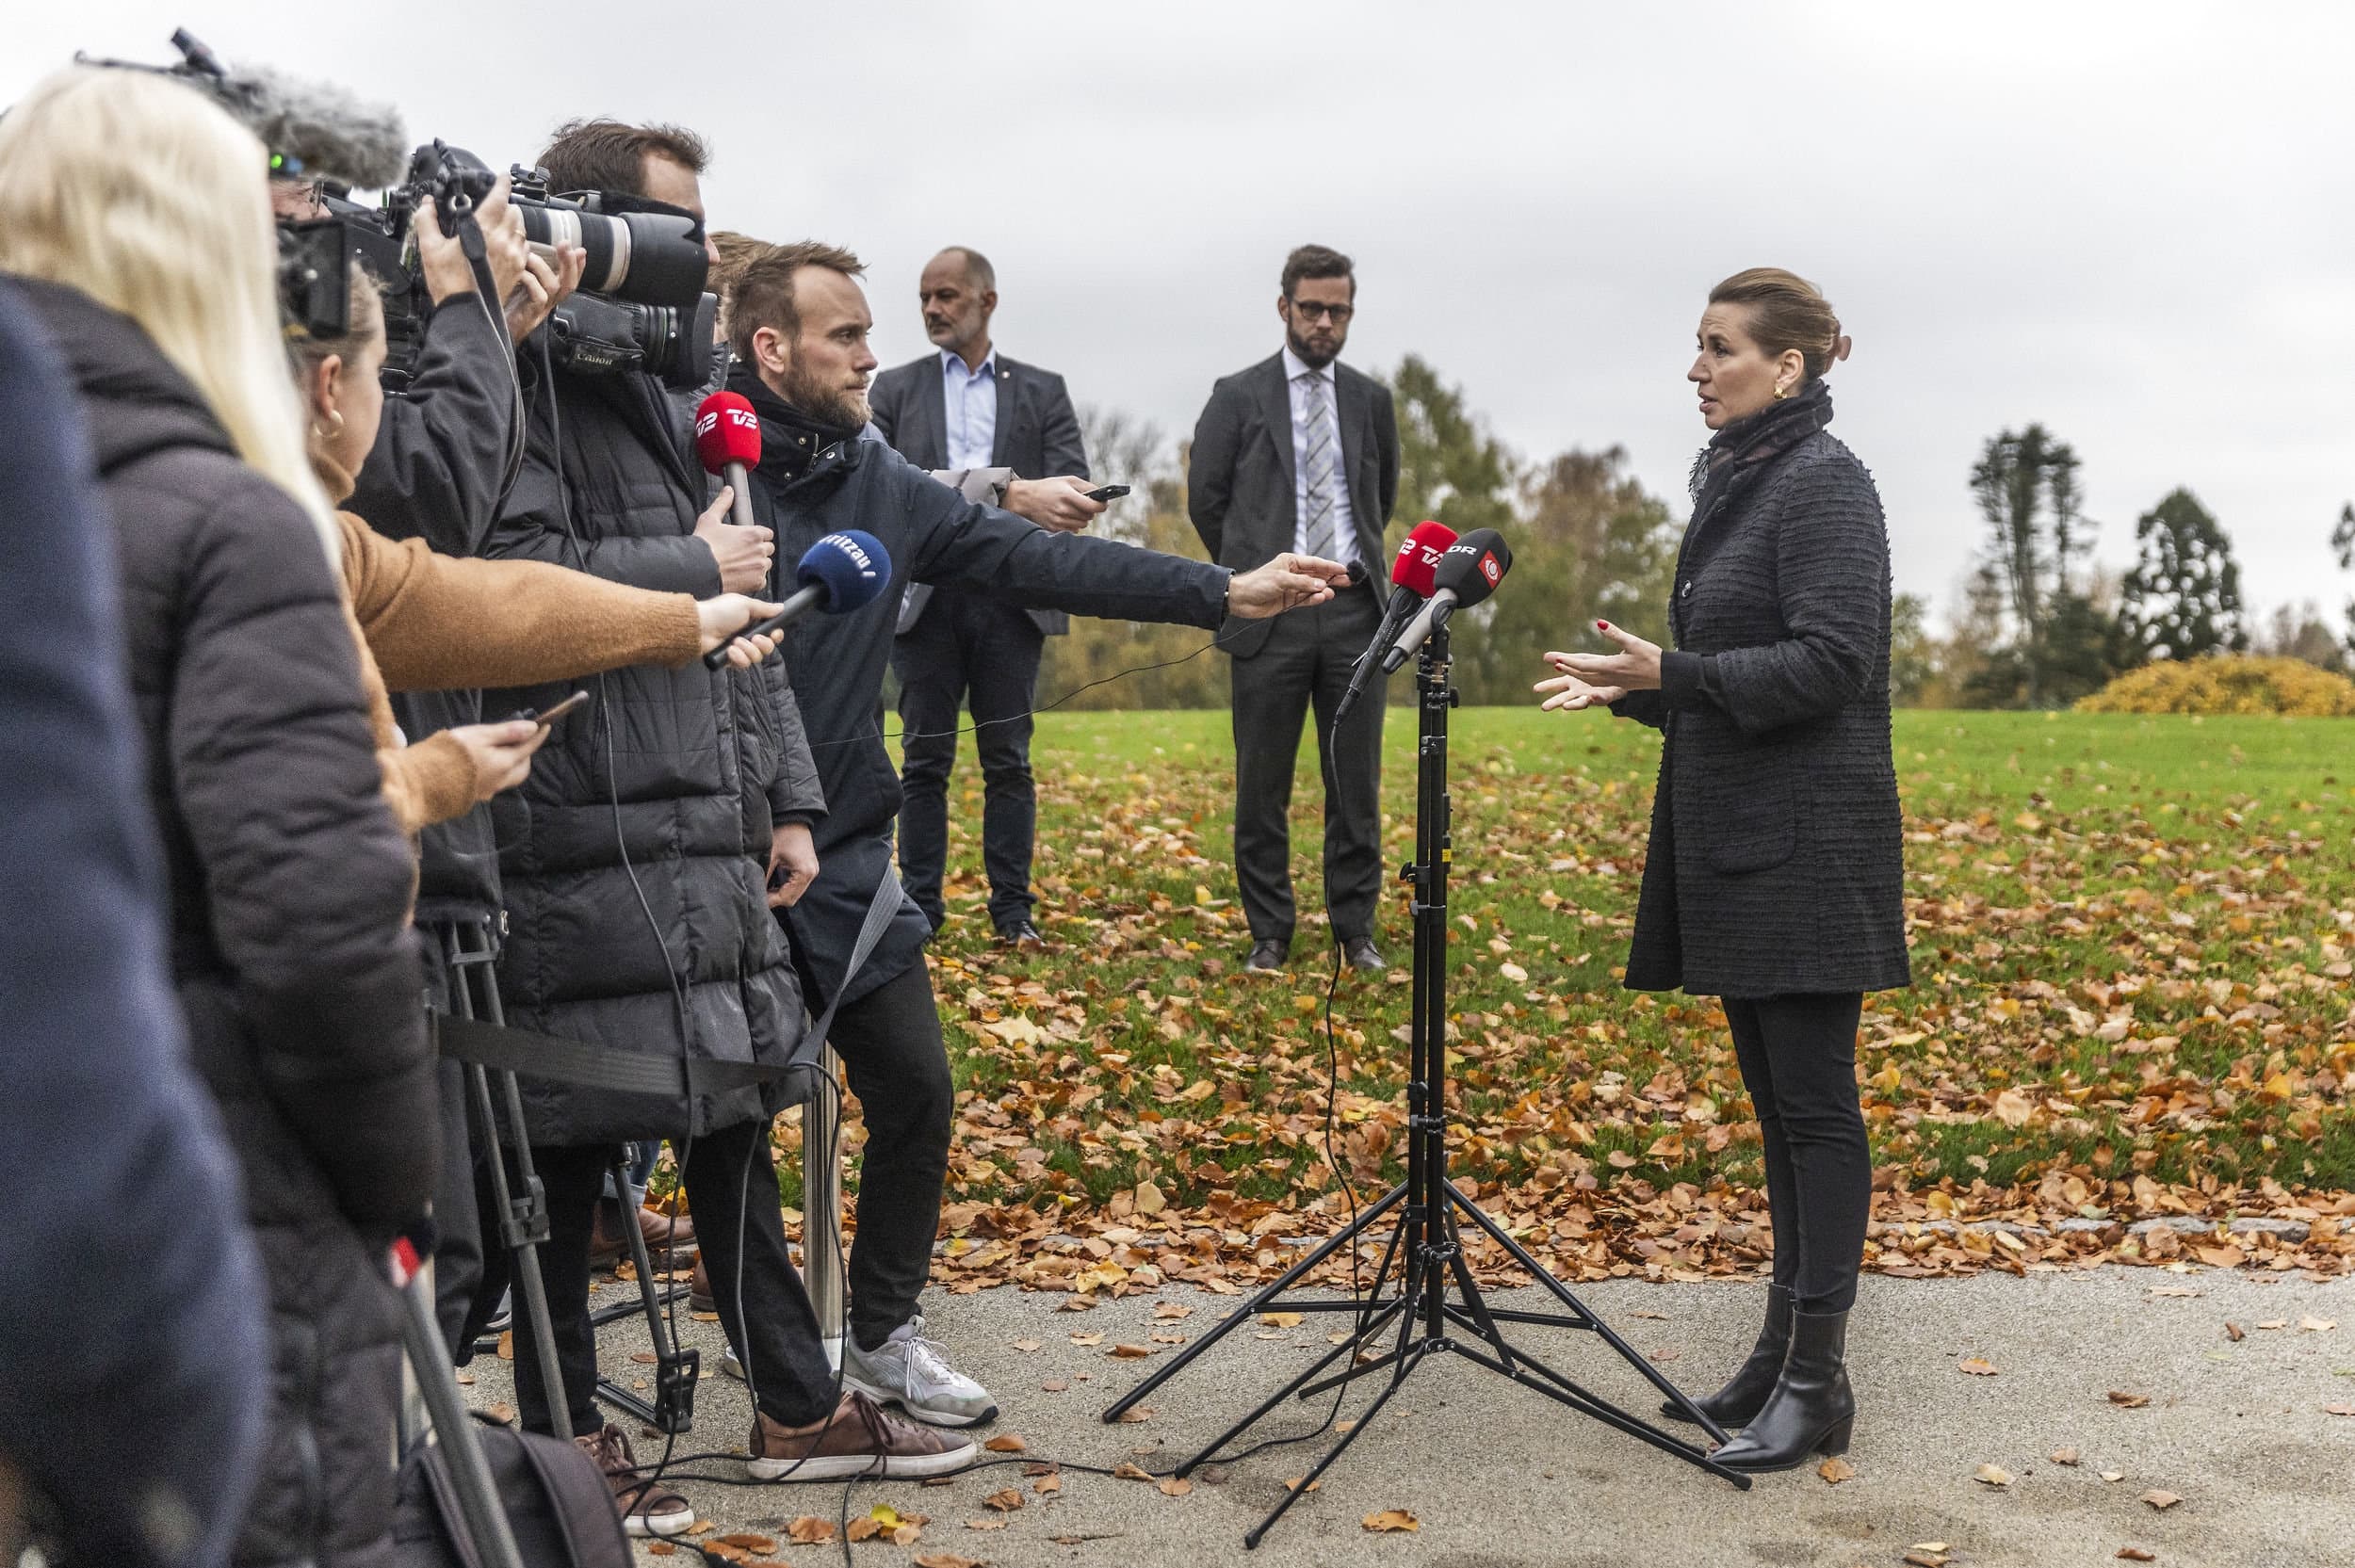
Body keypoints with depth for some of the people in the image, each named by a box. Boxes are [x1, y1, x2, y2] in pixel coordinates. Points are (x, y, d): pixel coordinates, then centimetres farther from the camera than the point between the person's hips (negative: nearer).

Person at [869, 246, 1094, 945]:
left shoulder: (1041, 391, 11)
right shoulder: (896, 389, 12)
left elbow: (1072, 485, 1)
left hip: (1010, 593, 0)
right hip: (926, 595, 0)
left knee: (1008, 760, 3)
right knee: (925, 760, 2)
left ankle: (1013, 907, 8)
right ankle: (920, 907, 7)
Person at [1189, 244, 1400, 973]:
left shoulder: (1371, 400, 11)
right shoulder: (1238, 395, 2)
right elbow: (1205, 498, 9)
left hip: (1354, 609, 2)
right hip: (1270, 612, -2)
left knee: (1357, 783, 5)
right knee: (1263, 788, 2)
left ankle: (1355, 929, 15)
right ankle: (1269, 932, 12)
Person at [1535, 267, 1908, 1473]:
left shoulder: (1822, 483, -11)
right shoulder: (1735, 480, 17)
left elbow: (1829, 662, -19)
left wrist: (1673, 674, -23)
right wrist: (1633, 687, 10)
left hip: (1806, 845, -10)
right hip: (1732, 841, 10)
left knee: (1813, 1101, -5)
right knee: (1776, 1098, 13)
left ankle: (1816, 1381, 0)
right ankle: (1785, 1348, 22)